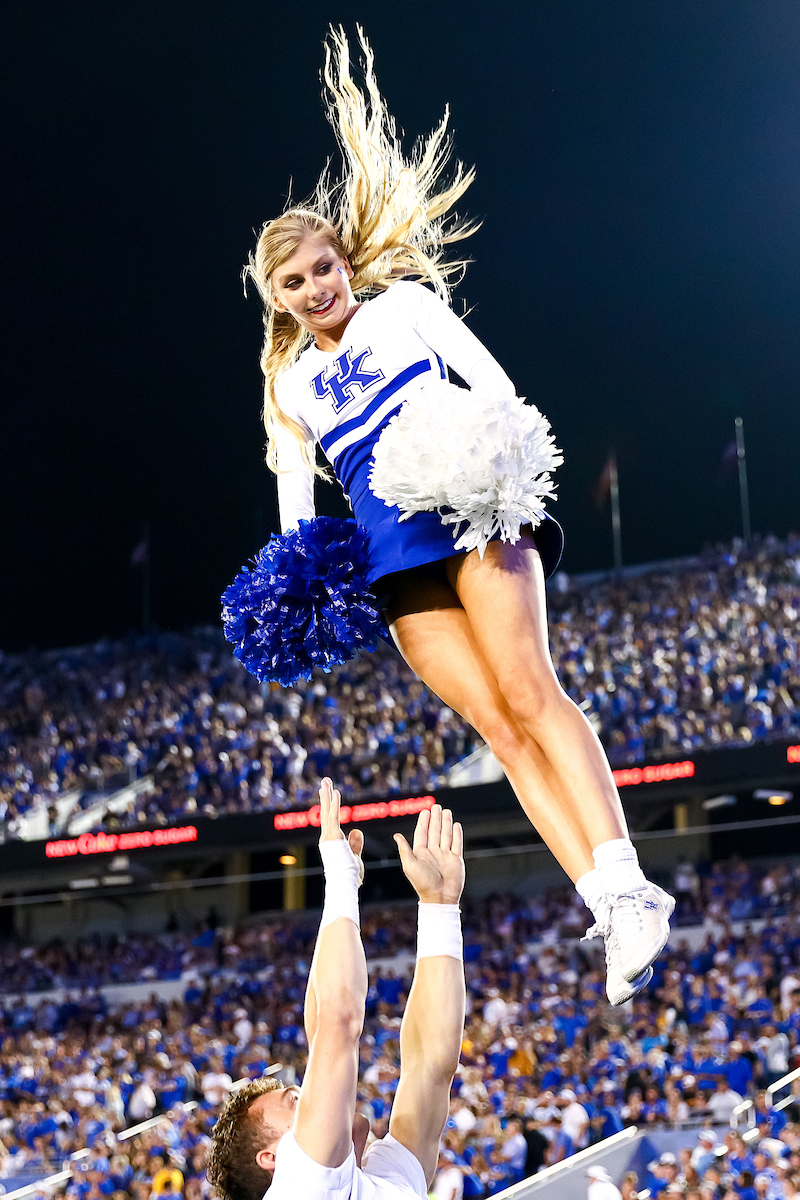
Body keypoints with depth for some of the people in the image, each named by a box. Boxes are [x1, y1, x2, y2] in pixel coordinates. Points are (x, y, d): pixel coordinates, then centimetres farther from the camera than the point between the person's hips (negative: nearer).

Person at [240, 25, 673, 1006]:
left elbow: (494, 384, 3)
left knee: (527, 692, -21)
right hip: (391, 563, 3)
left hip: (470, 513, -3)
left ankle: (623, 884, -33)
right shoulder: (291, 387, 23)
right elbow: (294, 506, 21)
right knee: (501, 729, -10)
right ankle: (613, 913, -19)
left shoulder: (400, 302, 13)